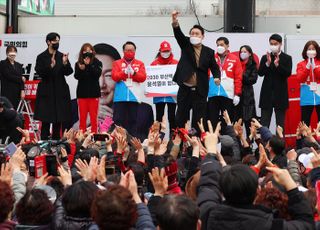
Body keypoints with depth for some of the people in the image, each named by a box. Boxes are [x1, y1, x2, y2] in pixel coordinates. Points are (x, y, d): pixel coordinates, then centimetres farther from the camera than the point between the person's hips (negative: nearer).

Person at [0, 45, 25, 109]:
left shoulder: (18, 65, 14)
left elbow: (22, 80, 8)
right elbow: (8, 76, -11)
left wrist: (22, 91, -5)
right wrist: (20, 78, -4)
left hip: (17, 92, 5)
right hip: (7, 93, -5)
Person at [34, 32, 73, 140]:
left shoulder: (62, 56, 7)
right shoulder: (41, 57, -1)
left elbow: (68, 72, 0)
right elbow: (40, 73, -10)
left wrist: (65, 63, -19)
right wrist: (51, 66, -24)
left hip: (60, 91, 3)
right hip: (46, 92, -3)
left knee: (59, 121, 3)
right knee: (46, 120, -4)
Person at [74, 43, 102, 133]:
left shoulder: (97, 63, 3)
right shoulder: (78, 64, 6)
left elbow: (97, 74, -12)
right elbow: (76, 76, -5)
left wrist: (89, 65, -19)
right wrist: (81, 69, -24)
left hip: (94, 93, -1)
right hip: (82, 93, 1)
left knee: (93, 117, 0)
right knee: (82, 117, 2)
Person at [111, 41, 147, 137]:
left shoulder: (140, 64, 12)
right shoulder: (117, 63, 10)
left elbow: (143, 77, 0)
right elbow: (114, 77, -2)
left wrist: (134, 73, -16)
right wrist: (124, 72, -16)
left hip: (134, 96, 1)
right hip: (120, 97, -1)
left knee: (133, 120, 2)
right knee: (118, 120, -2)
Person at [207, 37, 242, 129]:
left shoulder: (235, 59, 5)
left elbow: (238, 78, 1)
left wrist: (237, 94, -5)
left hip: (228, 95, -1)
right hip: (212, 94, 1)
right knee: (212, 120, 3)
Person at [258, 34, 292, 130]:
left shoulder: (287, 58, 3)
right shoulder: (265, 57, 9)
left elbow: (288, 73, -10)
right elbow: (260, 73, -1)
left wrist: (277, 64, -21)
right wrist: (268, 63, -15)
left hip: (280, 94, -2)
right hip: (267, 94, 2)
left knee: (280, 123, 3)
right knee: (264, 123, 0)